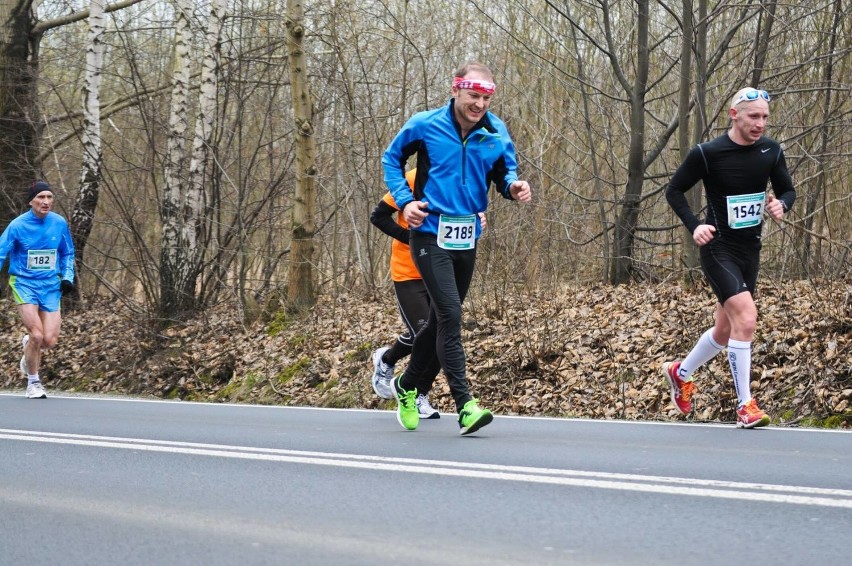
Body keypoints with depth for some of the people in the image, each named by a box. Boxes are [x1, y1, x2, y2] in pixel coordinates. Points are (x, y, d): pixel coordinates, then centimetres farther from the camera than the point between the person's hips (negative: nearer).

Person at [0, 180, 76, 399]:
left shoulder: (59, 223, 0)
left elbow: (68, 253, 15)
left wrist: (67, 277, 2)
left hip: (51, 285, 3)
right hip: (24, 283, -3)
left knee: (49, 340, -8)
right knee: (37, 334, -17)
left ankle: (29, 345, 31)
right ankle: (33, 382, 5)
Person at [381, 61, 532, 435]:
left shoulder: (496, 133, -1)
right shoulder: (425, 125, -8)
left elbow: (505, 173, 8)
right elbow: (392, 158, 6)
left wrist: (514, 187, -16)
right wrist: (405, 201, -6)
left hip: (467, 239, 5)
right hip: (431, 234, -5)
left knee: (441, 320, 16)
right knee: (450, 315, -17)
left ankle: (408, 387, 37)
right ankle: (465, 406, -18)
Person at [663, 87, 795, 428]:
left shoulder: (771, 151, -1)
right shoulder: (707, 154, -14)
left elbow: (788, 190, 12)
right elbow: (674, 190, -3)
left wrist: (781, 204, -12)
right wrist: (694, 226, -17)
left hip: (750, 250, 6)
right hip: (718, 249, -6)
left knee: (726, 330, 17)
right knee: (746, 319, -22)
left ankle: (680, 373, 43)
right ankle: (745, 407, -14)